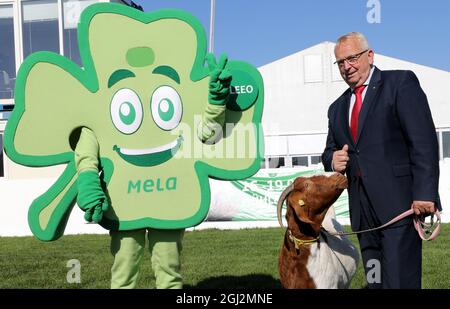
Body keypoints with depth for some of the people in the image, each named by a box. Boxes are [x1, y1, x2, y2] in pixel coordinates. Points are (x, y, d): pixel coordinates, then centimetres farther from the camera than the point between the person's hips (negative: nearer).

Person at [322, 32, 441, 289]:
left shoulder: (401, 82, 0)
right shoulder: (337, 108, 19)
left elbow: (424, 141, -9)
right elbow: (330, 151, 25)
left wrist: (424, 193, -18)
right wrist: (332, 160, 0)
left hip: (400, 202, -6)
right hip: (363, 209, 6)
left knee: (400, 281, -11)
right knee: (375, 281, 10)